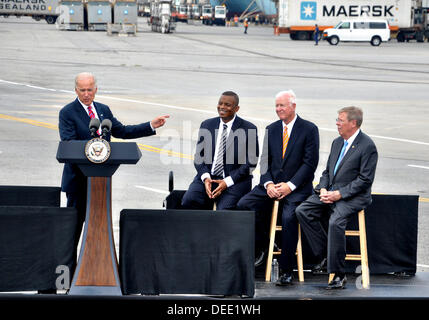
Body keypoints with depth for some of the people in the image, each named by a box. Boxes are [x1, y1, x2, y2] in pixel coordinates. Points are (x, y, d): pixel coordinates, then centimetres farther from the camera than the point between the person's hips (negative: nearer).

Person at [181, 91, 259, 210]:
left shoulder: (248, 129, 0)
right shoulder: (207, 125, 12)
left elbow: (250, 162, -3)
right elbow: (199, 156, 12)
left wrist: (227, 182, -12)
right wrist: (205, 177, -8)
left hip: (235, 181, -3)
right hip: (207, 178, 4)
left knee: (224, 209, -30)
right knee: (188, 201, -25)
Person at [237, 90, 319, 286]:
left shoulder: (309, 129, -2)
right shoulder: (271, 129, 13)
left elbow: (310, 163, -7)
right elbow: (265, 160, 10)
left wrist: (290, 186, -16)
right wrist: (268, 184, -8)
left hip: (297, 187, -5)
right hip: (271, 184, 5)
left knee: (289, 216, -31)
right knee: (244, 205, -18)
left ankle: (287, 271, -22)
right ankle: (261, 245, 3)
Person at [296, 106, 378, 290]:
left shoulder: (367, 146, -10)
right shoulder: (337, 142, 16)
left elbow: (365, 180, -14)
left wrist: (339, 194, -18)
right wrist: (323, 189, -1)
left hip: (353, 197, -8)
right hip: (329, 192, 8)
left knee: (336, 221, -33)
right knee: (302, 211, -12)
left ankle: (338, 274, -26)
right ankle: (325, 255, -5)